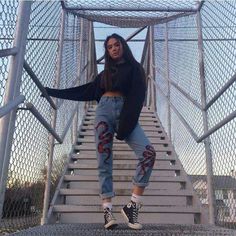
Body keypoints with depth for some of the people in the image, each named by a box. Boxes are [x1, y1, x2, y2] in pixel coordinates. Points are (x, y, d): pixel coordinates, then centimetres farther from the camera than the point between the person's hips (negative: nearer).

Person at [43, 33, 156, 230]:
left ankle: (133, 205, -17)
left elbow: (137, 98, -1)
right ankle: (108, 210, -4)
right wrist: (53, 92, 28)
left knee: (148, 152, -23)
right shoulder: (106, 72, 24)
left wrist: (127, 124, -16)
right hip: (104, 111, 3)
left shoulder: (135, 68, 12)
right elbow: (87, 91, 26)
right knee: (105, 161, -6)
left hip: (125, 113, -3)